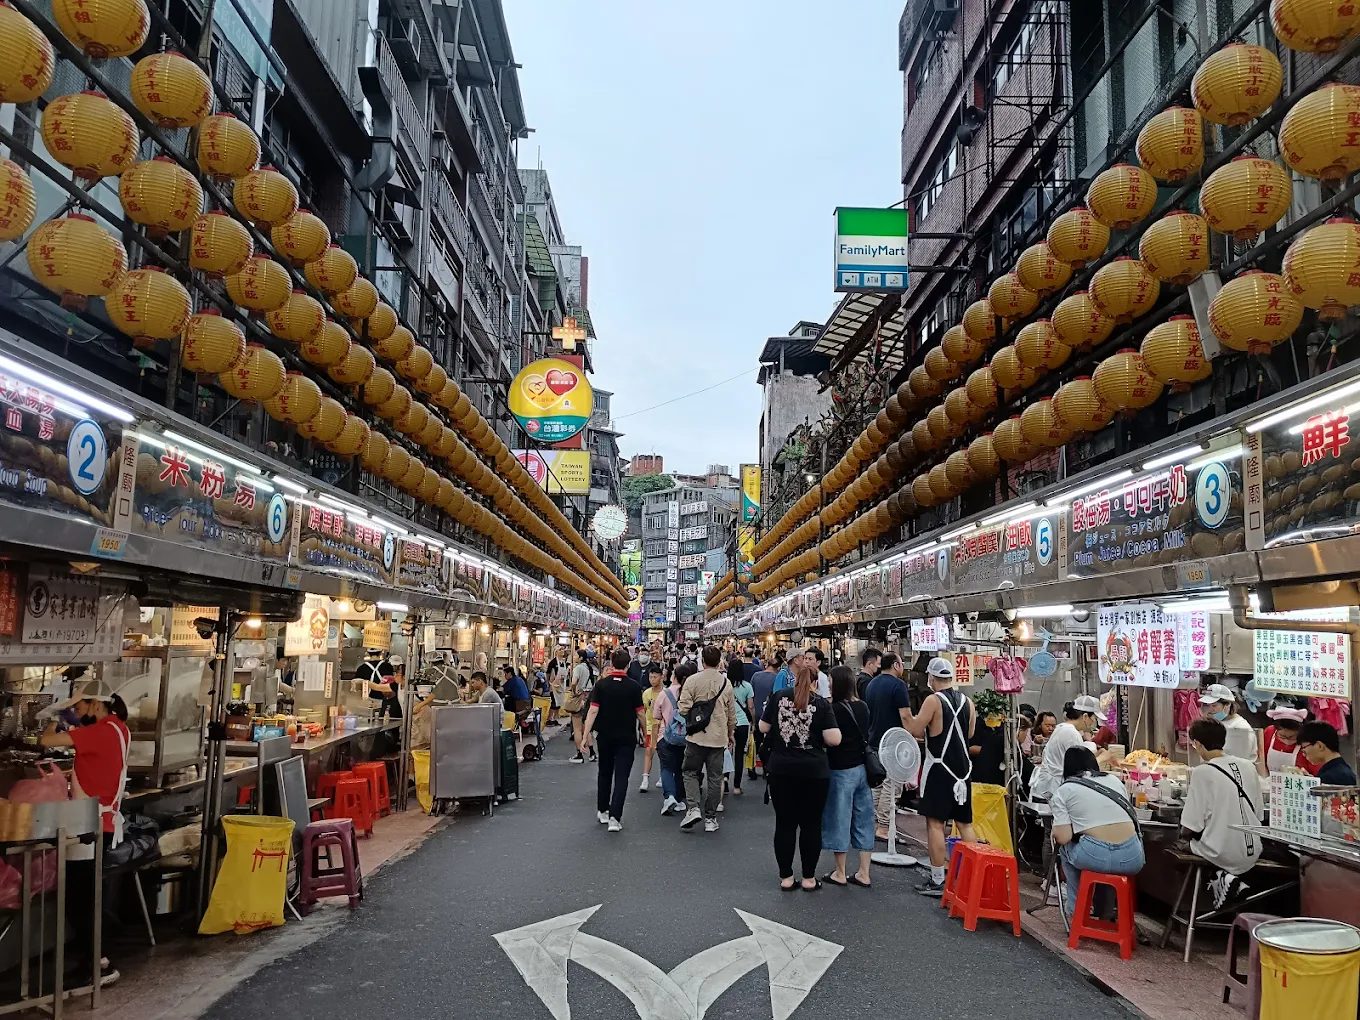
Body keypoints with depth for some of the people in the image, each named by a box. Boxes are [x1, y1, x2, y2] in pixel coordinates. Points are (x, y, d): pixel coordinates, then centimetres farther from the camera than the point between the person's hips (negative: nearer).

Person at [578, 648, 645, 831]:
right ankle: (614, 817, -11)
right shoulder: (634, 687, -9)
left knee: (604, 774, 19)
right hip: (627, 738, -2)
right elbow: (640, 713, -4)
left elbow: (593, 711, -11)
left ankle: (602, 811, 30)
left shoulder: (601, 684, -6)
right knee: (621, 777, -1)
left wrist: (586, 736, -8)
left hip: (605, 736, 2)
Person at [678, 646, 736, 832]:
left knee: (691, 772, 11)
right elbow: (731, 712, 10)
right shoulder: (726, 683, 1)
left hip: (696, 735, -2)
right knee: (715, 778, 9)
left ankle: (694, 808, -6)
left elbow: (683, 708, -11)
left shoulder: (693, 680, -10)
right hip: (718, 737, 3)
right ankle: (710, 818, 13)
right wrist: (731, 733, 24)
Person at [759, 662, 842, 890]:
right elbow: (834, 739, -11)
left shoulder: (778, 697, 0)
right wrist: (815, 733, 8)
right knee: (811, 824, 9)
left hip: (781, 770, 2)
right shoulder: (821, 703, -6)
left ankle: (785, 877, 16)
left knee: (784, 823, 10)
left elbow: (763, 728, 7)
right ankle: (809, 878, 17)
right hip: (813, 771, -2)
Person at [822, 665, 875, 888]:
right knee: (863, 819, 11)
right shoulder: (863, 707, 3)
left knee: (839, 818, 5)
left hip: (841, 770, -6)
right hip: (862, 767, 7)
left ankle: (840, 873, 14)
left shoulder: (835, 709, -17)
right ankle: (863, 873, 17)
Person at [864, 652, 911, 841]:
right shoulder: (898, 685, -12)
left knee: (877, 784, 15)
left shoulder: (871, 684, 12)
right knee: (891, 785, -2)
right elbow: (905, 716, -17)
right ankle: (884, 827, -1)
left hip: (874, 741, 8)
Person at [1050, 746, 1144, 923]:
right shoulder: (1115, 780, 17)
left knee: (1065, 848, 29)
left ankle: (1075, 913, 31)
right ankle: (1105, 913, 44)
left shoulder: (1063, 792, 5)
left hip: (1094, 858, -4)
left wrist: (1055, 830, 19)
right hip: (1133, 860, 4)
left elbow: (1063, 838, -3)